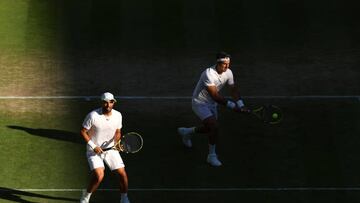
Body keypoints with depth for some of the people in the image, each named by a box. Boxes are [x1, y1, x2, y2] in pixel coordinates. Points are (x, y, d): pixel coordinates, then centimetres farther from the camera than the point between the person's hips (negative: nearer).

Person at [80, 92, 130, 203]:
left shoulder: (118, 115, -3)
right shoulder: (93, 116, -18)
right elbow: (83, 132, -10)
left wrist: (117, 141, -12)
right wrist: (93, 146, -16)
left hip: (110, 149, 5)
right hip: (94, 151, -4)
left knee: (122, 173, -4)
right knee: (99, 176, -22)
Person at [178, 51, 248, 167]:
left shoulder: (228, 73, -10)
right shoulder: (209, 74, -32)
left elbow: (233, 90, -4)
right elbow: (215, 96, -33)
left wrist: (241, 105, -19)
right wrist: (231, 105, -35)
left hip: (212, 104, 8)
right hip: (200, 103, -8)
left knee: (210, 128, 21)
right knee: (214, 127, -22)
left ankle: (186, 132, 48)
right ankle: (212, 156, -5)